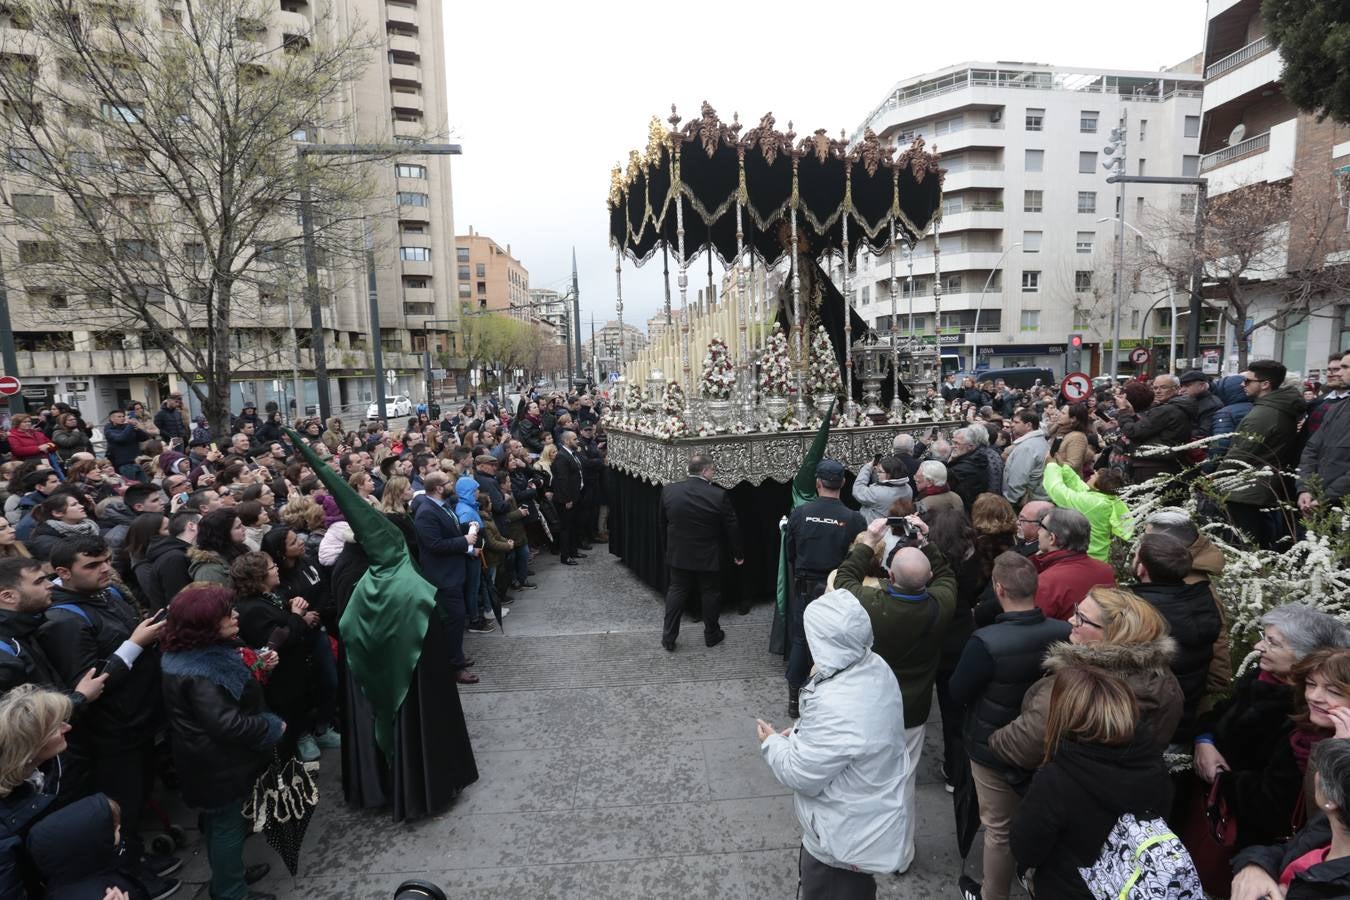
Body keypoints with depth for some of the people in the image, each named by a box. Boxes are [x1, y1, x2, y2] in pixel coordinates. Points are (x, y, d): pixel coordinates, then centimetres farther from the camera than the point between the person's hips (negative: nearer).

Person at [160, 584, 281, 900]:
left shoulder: (206, 654, 2)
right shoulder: (200, 672, -30)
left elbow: (236, 689, 17)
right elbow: (226, 723, -33)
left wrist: (259, 667, -1)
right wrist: (272, 728, -20)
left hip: (216, 758, 10)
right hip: (219, 764, -10)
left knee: (220, 821, 24)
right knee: (227, 823, 7)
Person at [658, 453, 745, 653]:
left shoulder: (669, 491, -11)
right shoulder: (719, 495, -20)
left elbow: (662, 524, 3)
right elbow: (732, 528, -10)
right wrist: (738, 553, 5)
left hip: (678, 555, 2)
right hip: (708, 557, -2)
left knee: (676, 592, 15)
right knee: (710, 593, 15)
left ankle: (668, 637, 20)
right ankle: (711, 635, 30)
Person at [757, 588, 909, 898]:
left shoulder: (835, 708, -39)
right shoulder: (876, 667, -11)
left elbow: (801, 776, -26)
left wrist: (772, 742, -9)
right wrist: (801, 733, 0)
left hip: (846, 835, -8)